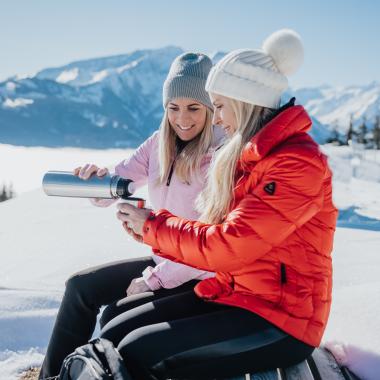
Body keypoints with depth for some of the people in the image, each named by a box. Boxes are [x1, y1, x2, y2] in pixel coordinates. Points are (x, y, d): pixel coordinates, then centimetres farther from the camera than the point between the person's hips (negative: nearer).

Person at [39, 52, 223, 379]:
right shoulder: (159, 144, 1)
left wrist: (154, 280, -16)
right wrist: (97, 178, -26)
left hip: (203, 278, -7)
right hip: (165, 262, 8)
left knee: (116, 318, -19)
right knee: (81, 286, 8)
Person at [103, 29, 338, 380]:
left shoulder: (297, 163, -18)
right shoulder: (248, 155, 11)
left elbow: (227, 246, -22)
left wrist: (152, 225, -8)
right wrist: (148, 225, 1)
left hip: (280, 319, -8)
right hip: (232, 293, 8)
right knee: (113, 335, -4)